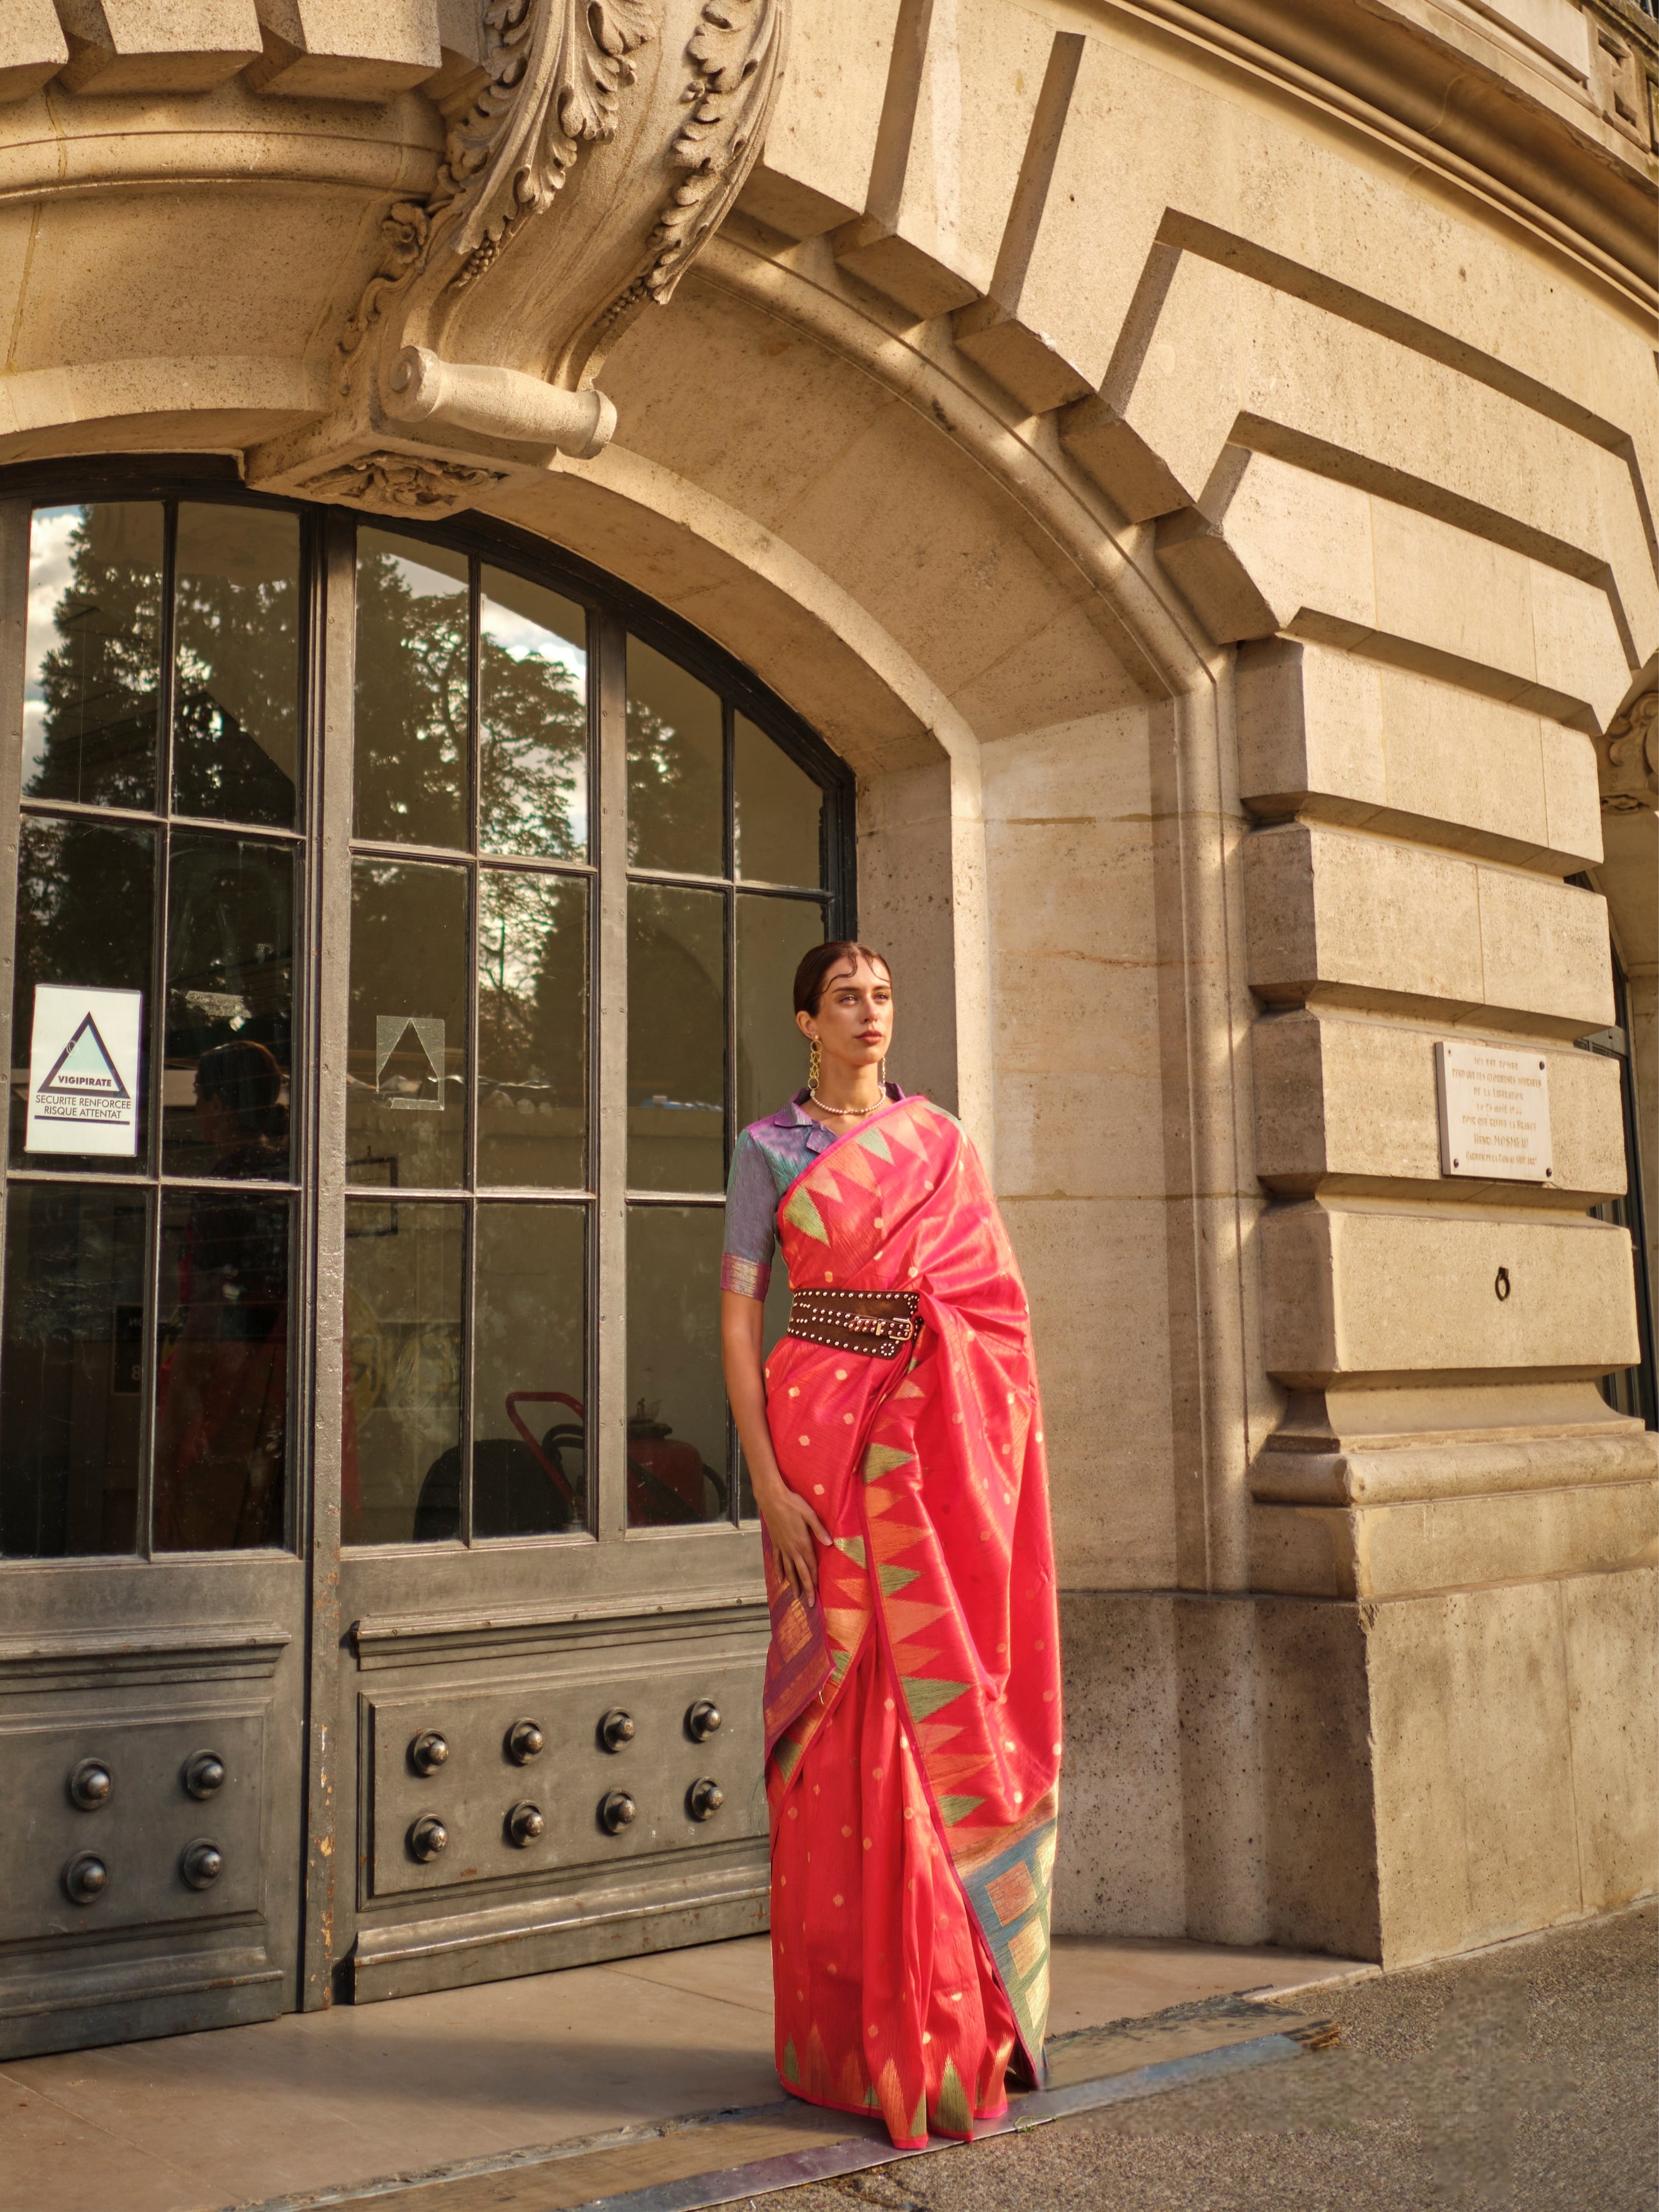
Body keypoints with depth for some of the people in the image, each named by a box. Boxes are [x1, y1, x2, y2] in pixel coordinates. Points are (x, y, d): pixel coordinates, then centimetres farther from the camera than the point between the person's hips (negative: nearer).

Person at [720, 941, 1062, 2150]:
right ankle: (859, 2030, 10)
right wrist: (768, 1482, -12)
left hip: (945, 1446, 3)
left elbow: (996, 1304, 11)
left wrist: (997, 1457, 2)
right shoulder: (771, 1148, 3)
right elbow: (736, 1318, -2)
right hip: (827, 1434, -3)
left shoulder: (941, 1139, 12)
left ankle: (963, 2015, 18)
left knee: (948, 1706, 4)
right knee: (848, 1723, -2)